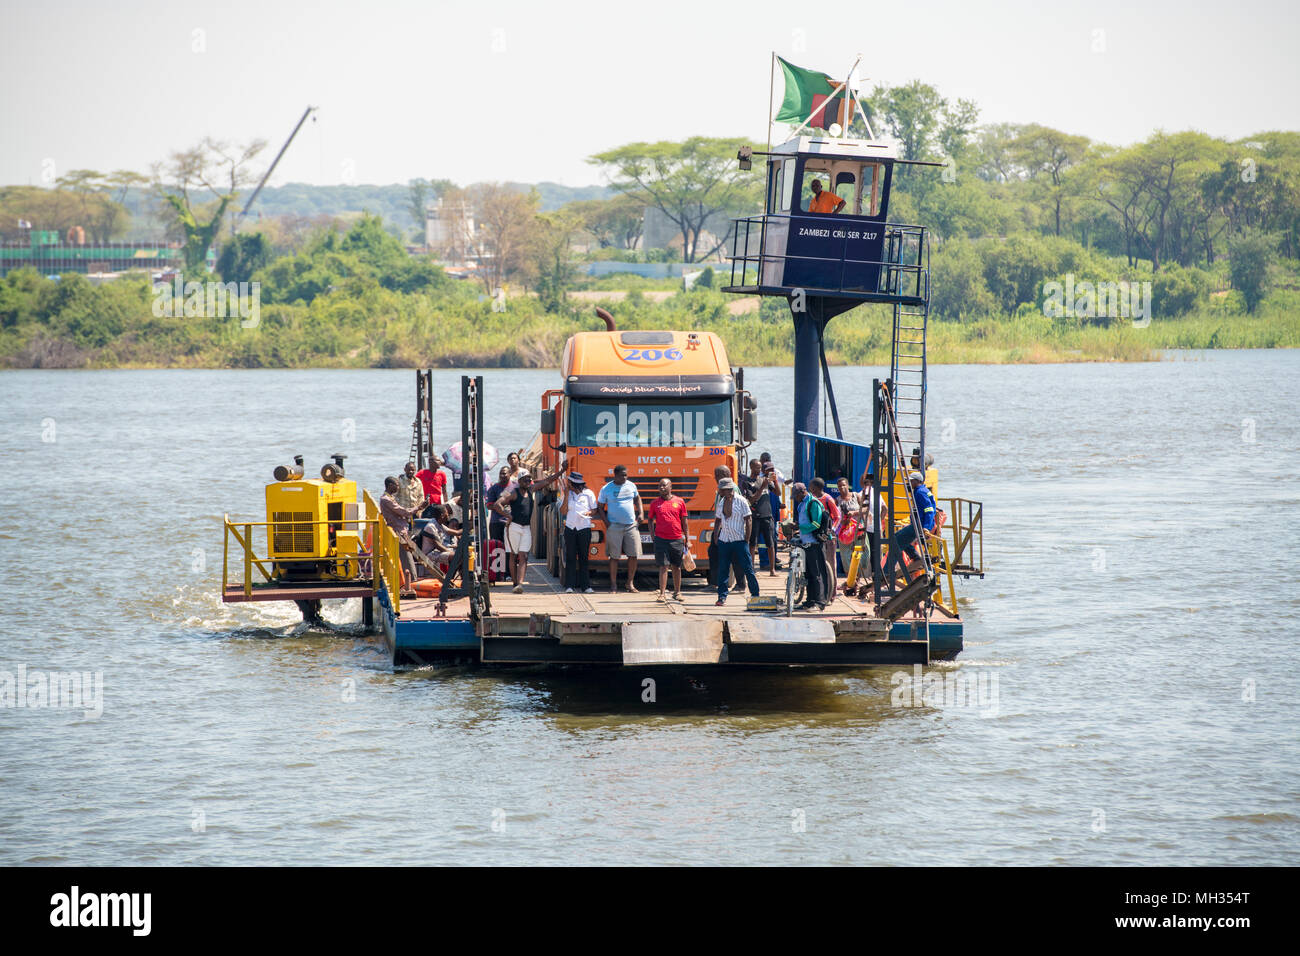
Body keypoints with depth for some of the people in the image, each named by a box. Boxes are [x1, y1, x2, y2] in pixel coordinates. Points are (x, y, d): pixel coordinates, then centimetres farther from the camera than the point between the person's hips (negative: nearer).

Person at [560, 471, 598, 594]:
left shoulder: (588, 493, 1)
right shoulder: (568, 494, 8)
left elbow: (594, 510, 6)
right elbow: (563, 511, 1)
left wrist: (587, 513, -15)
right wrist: (566, 495, -5)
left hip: (584, 528, -2)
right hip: (570, 528, 2)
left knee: (584, 557, 0)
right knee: (570, 557, -1)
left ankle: (585, 585, 3)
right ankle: (569, 585, -2)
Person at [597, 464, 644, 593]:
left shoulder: (631, 486, 7)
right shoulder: (606, 489, -2)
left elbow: (637, 498, 25)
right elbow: (600, 507, 3)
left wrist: (641, 513, 11)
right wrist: (606, 523, -8)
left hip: (631, 525, 3)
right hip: (615, 527, -3)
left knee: (633, 555, 0)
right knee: (614, 556, 0)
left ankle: (630, 583, 12)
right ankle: (613, 585, 6)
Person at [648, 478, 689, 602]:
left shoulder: (679, 502, 4)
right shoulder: (655, 503, 5)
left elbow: (684, 522, 8)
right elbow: (651, 520, 13)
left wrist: (687, 539, 6)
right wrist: (652, 535, 2)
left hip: (677, 539, 1)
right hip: (661, 539, -1)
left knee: (677, 567, 10)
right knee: (663, 567, -6)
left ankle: (677, 592, 22)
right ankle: (662, 594, -6)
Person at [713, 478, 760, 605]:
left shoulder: (741, 501, -6)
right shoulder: (722, 502, 11)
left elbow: (748, 520, -6)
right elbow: (718, 520, 19)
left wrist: (747, 539, -9)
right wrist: (715, 537, 10)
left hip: (739, 540, -5)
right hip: (724, 541, 5)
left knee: (747, 568, -2)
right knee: (723, 569, 2)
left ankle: (755, 594, 4)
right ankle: (722, 596, 7)